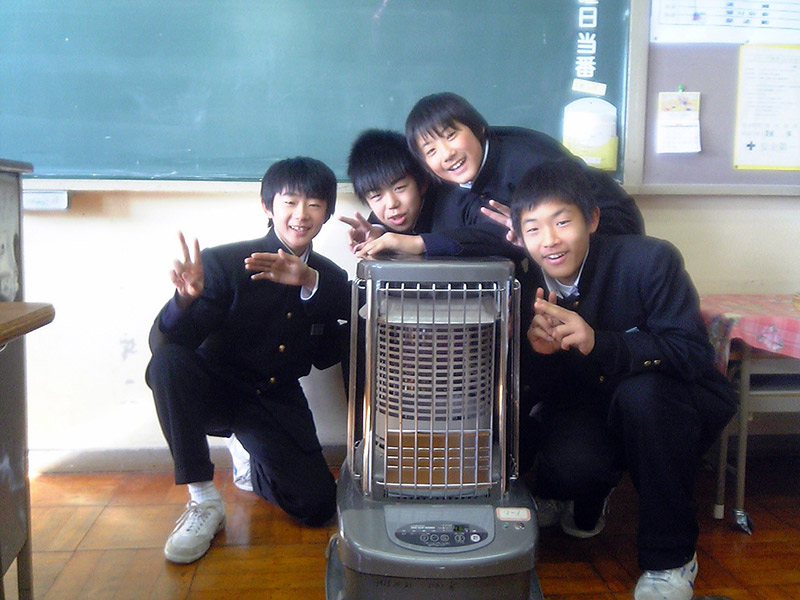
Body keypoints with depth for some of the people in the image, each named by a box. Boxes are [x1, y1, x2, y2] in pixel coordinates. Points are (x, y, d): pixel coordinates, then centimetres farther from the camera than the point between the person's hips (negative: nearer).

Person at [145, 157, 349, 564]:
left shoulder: (330, 281, -3)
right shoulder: (224, 263, -15)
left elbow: (325, 358, -11)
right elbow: (162, 342, -21)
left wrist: (309, 284, -25)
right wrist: (186, 298, -45)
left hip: (277, 401, 3)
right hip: (215, 389, -2)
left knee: (316, 507, -11)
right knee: (169, 361, -34)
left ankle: (255, 466, 24)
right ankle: (203, 500, -18)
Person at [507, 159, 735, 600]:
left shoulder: (649, 261, -22)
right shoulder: (527, 287, -11)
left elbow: (693, 353, -27)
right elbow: (537, 396, -7)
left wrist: (599, 343, -42)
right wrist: (537, 352, -32)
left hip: (669, 408, -2)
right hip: (589, 410, 2)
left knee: (641, 390, -37)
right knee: (566, 465, -31)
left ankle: (669, 560, -15)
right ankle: (589, 497, 13)